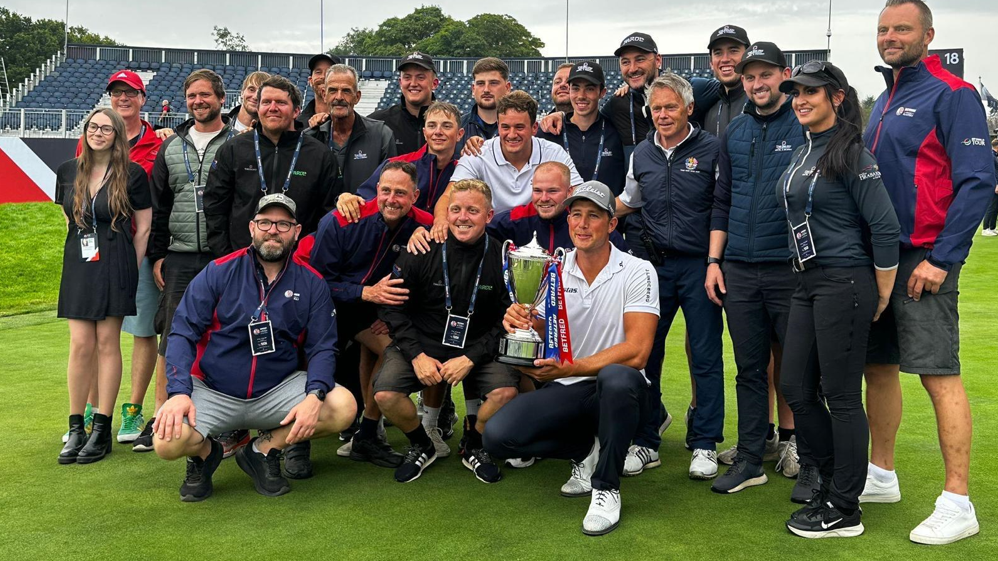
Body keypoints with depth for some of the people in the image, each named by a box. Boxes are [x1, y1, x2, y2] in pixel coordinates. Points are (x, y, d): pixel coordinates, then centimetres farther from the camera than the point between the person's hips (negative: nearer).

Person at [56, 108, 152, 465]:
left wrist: (128, 268, 0)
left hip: (116, 265, -3)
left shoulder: (132, 174, -3)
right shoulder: (68, 172, 9)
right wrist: (80, 252, 15)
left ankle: (102, 430, 7)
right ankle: (76, 429, 8)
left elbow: (143, 228, 1)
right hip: (78, 264, 3)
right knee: (81, 344, -1)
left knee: (107, 342, -1)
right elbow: (69, 219, 19)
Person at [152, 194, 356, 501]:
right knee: (168, 442, -28)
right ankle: (203, 453, 12)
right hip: (212, 392, -2)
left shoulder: (311, 283, 1)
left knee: (343, 407, -22)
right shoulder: (219, 272, -4)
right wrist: (179, 392, -21)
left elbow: (322, 347, -1)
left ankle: (263, 450, 3)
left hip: (277, 392, 2)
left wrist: (315, 396, -20)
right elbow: (183, 333, -6)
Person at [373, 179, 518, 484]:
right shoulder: (422, 251, -6)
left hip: (478, 349, 0)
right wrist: (417, 355, -13)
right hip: (422, 343, 0)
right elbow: (393, 308, -2)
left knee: (506, 390, -27)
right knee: (385, 393, -23)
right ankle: (421, 446, 10)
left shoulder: (501, 258, -6)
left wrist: (470, 359, -16)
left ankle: (474, 448, 6)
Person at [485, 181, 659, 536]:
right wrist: (518, 323, -23)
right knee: (497, 436, -20)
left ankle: (607, 488, -14)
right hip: (565, 392, 3)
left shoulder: (637, 272, -9)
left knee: (618, 378, -39)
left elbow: (637, 352, -19)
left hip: (617, 392, -3)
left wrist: (569, 369, -28)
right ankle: (587, 450, 8)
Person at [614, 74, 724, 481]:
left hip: (699, 264, -4)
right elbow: (628, 203, 25)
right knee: (644, 353, 4)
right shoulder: (642, 154, 11)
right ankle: (645, 442, 17)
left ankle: (705, 445, 14)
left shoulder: (711, 149, -2)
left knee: (705, 356, 2)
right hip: (654, 264, 4)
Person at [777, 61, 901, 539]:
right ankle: (833, 484, 27)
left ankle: (844, 509, 10)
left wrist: (882, 298, -10)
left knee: (841, 395, -2)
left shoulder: (850, 154, -11)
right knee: (796, 388, 11)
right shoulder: (801, 154, 14)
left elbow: (886, 228, -14)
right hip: (808, 283, 9)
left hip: (845, 283, -9)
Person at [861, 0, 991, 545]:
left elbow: (976, 181, -14)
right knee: (878, 366, 13)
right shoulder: (884, 100, 17)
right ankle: (881, 476, 27)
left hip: (923, 259, -8)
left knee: (939, 375, -7)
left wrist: (942, 258, -19)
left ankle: (957, 504, 0)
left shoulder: (951, 95, -8)